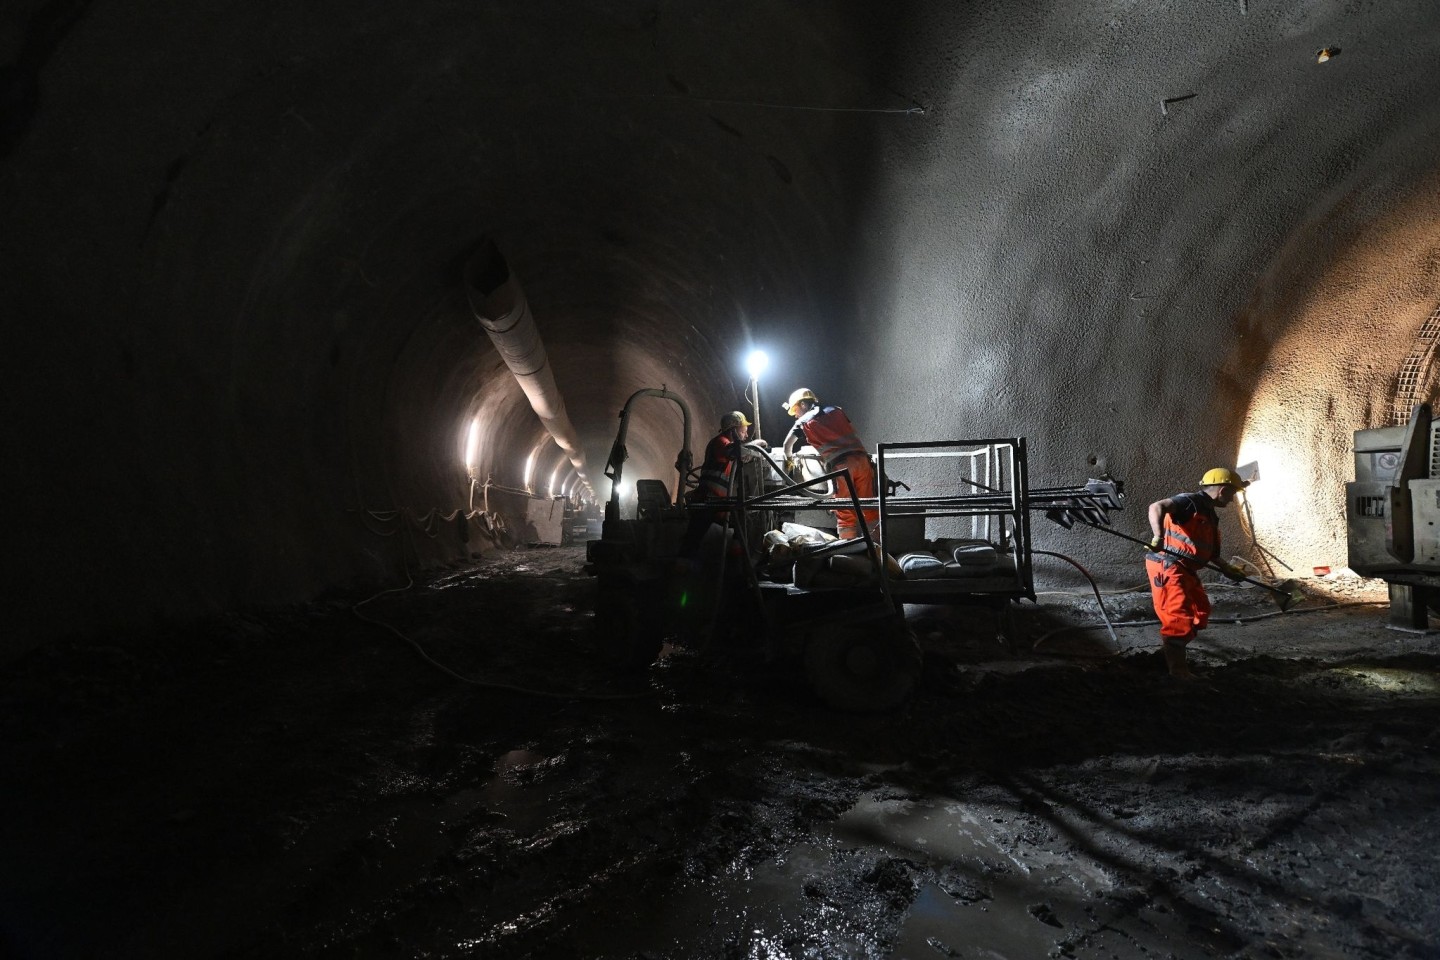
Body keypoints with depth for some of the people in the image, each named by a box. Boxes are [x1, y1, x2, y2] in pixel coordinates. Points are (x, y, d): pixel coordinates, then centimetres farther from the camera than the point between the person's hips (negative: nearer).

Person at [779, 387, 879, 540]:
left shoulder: (804, 421, 13)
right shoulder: (836, 411, 24)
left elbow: (788, 443, 7)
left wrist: (789, 458, 27)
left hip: (840, 465, -4)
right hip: (860, 457, 4)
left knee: (845, 513, 1)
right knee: (869, 509, 5)